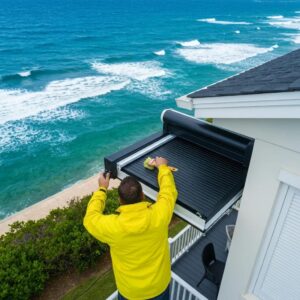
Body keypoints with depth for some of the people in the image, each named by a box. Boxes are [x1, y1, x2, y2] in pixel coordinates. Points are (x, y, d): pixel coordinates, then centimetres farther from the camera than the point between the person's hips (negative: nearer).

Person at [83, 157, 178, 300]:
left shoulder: (112, 226, -32)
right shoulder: (159, 215, -29)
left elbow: (90, 218, -9)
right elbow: (169, 191, -8)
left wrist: (102, 189, 1)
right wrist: (162, 167, 8)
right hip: (160, 285, 1)